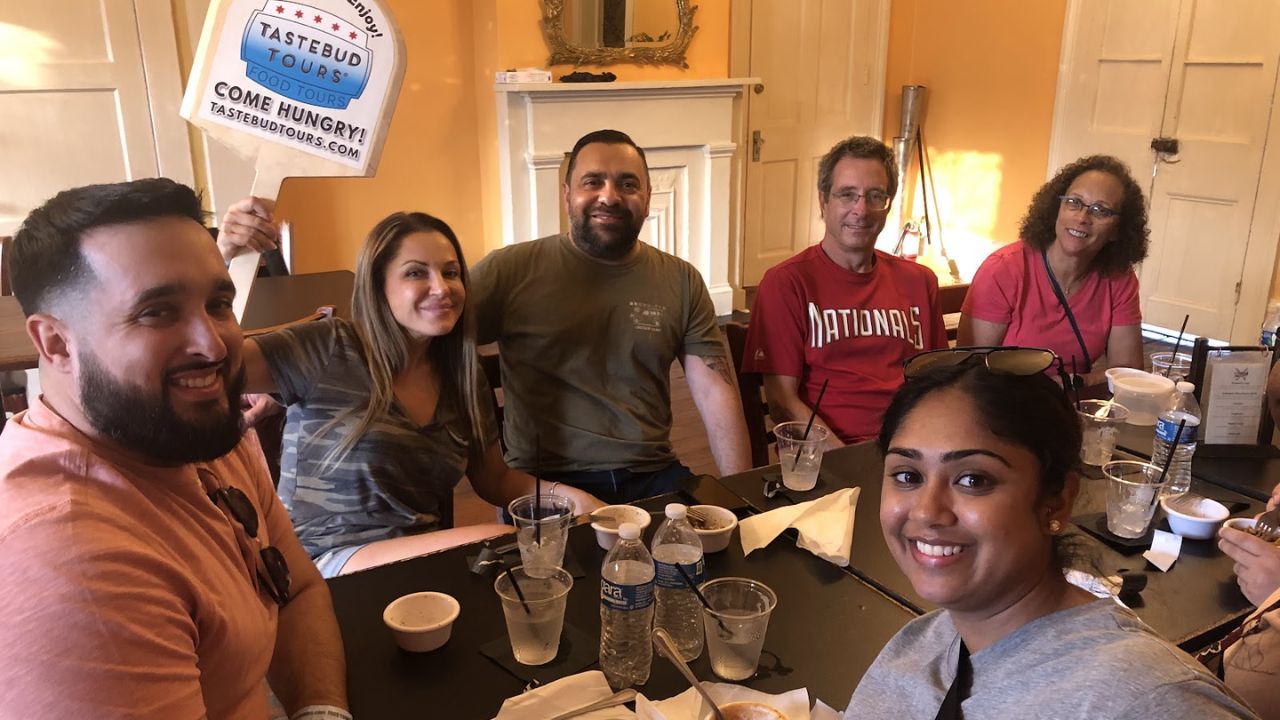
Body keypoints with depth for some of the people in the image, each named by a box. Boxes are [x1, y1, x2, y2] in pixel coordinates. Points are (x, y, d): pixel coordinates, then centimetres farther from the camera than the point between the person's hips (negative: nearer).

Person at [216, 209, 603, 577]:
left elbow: (496, 480, 17)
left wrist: (570, 497, -1)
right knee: (497, 544, -29)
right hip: (331, 561, -6)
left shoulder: (465, 379, 10)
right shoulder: (328, 350, -5)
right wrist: (223, 259, -25)